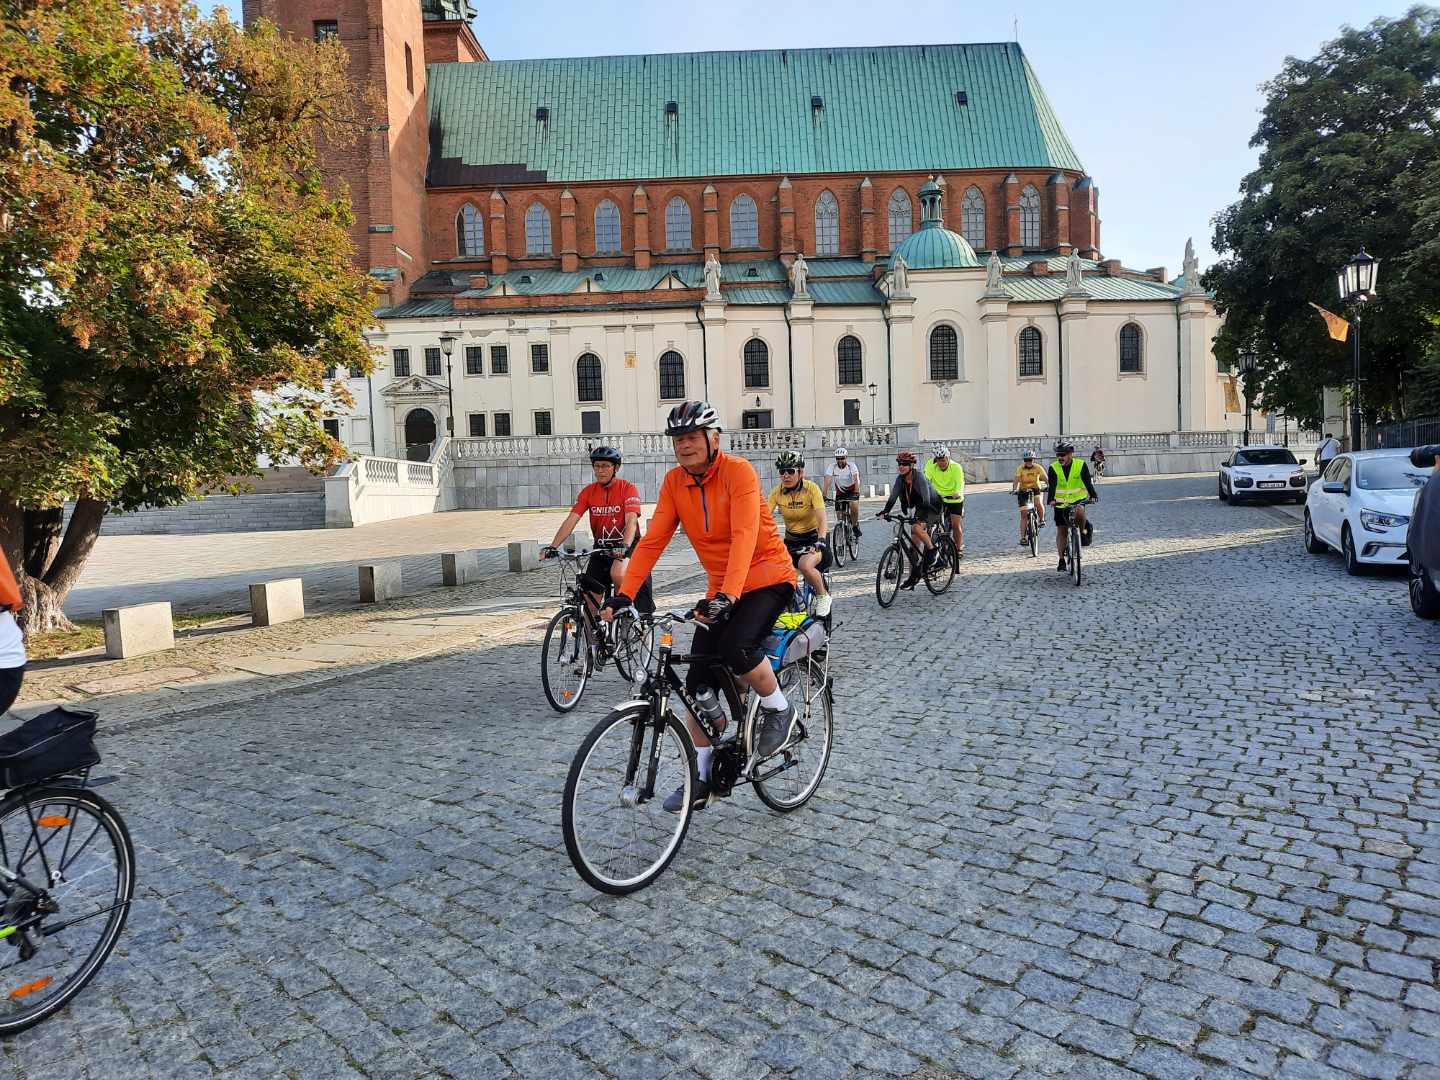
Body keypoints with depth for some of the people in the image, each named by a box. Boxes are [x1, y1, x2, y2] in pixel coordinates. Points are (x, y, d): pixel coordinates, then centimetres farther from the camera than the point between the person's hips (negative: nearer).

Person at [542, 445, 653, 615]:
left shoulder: (628, 488, -10)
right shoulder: (588, 491, 1)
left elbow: (631, 521, -23)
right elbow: (571, 520, -8)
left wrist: (625, 546, -41)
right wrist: (552, 547, -21)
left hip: (627, 546, -4)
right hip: (601, 548, 4)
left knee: (617, 574, -34)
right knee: (590, 600, -2)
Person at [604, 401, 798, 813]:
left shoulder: (738, 471, -18)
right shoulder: (674, 482, -3)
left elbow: (744, 535, -31)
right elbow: (652, 541, -8)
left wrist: (728, 595, -43)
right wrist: (623, 594, -18)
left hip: (767, 578, -5)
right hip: (720, 591, 6)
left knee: (736, 648, -31)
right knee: (698, 682, 0)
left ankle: (779, 710, 0)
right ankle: (700, 779, 14)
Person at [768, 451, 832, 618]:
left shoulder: (811, 488, -17)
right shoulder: (777, 491, -7)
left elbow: (823, 520, -25)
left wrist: (820, 541, -42)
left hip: (813, 537, -4)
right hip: (791, 540, 4)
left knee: (805, 565, -35)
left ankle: (823, 596, -6)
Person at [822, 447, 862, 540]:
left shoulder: (851, 466, -19)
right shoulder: (832, 467, -16)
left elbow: (856, 479, -32)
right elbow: (827, 481, -26)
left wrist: (856, 492, -48)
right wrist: (825, 495, -39)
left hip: (852, 490, -2)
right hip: (840, 492, 2)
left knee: (854, 506, -30)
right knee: (840, 515, -6)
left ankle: (855, 526, -8)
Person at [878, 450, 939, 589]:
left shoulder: (919, 477, -24)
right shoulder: (900, 479, -6)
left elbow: (926, 499, -34)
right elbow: (893, 496, -13)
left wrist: (922, 516, -47)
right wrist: (885, 511, -29)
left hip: (932, 508, -6)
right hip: (917, 510, 7)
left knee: (917, 527, -33)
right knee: (914, 543, 2)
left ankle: (931, 549, -9)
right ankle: (913, 576, 8)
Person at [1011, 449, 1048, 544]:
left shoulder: (1038, 468, -13)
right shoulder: (1020, 468, -15)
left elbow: (1046, 478, -21)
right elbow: (1016, 480, -26)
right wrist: (1014, 489, -44)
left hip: (1036, 489, 0)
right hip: (1023, 491, 0)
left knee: (1038, 503, -32)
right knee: (1023, 514, -5)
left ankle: (1042, 520, -3)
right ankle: (1022, 537, -2)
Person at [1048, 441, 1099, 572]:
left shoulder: (1081, 465, -10)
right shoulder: (1053, 468, -10)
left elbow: (1088, 482, -21)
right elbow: (1052, 486, -23)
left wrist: (1093, 495, -38)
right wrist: (1051, 499, -41)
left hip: (1078, 500, -1)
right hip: (1060, 503, 1)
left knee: (1079, 512, -35)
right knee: (1061, 531, 0)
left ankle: (1082, 531, -5)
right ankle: (1062, 560, 10)